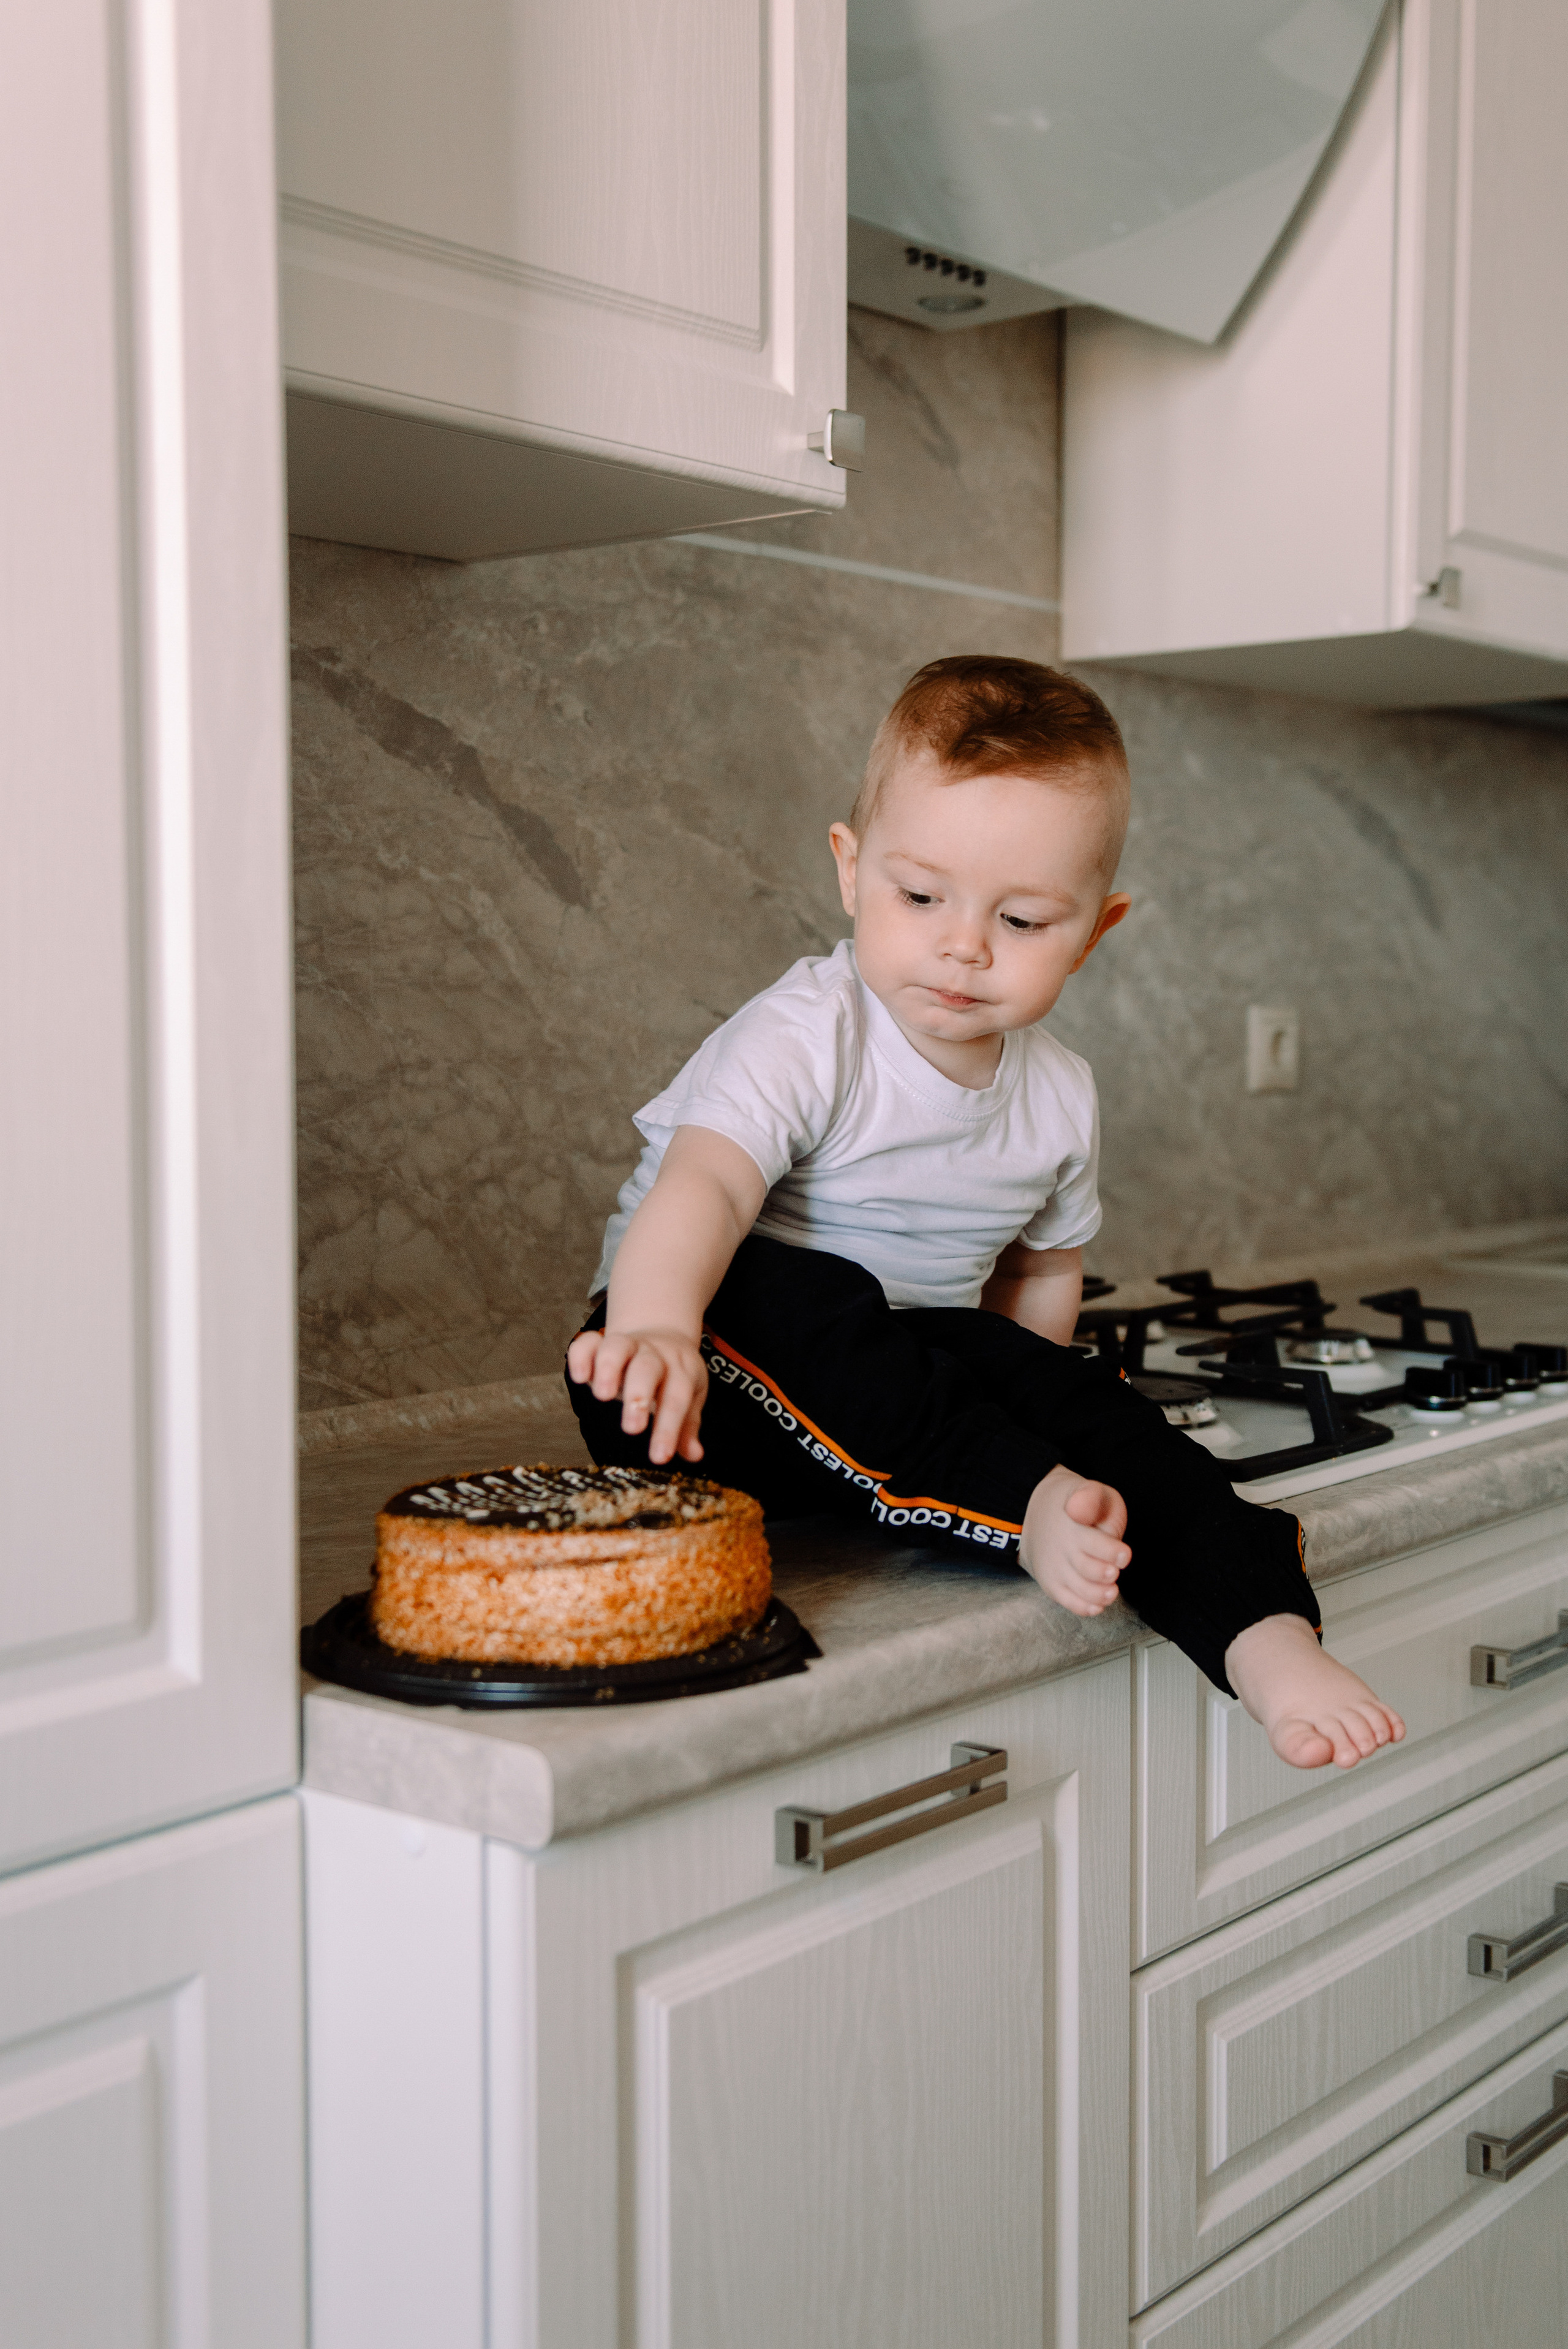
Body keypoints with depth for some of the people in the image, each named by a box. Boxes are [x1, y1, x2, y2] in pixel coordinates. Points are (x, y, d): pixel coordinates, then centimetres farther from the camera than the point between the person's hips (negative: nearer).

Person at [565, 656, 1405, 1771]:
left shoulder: (1061, 1097, 1)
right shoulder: (809, 1036, -19)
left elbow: (1044, 1270, 17)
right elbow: (703, 1184, -37)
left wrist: (990, 1404, 2)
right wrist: (657, 1326, -57)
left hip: (901, 1383, 5)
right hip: (718, 1376, -4)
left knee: (1081, 1396, -21)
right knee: (797, 1301, -37)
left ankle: (1265, 1634, -27)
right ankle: (1031, 1506, -34)